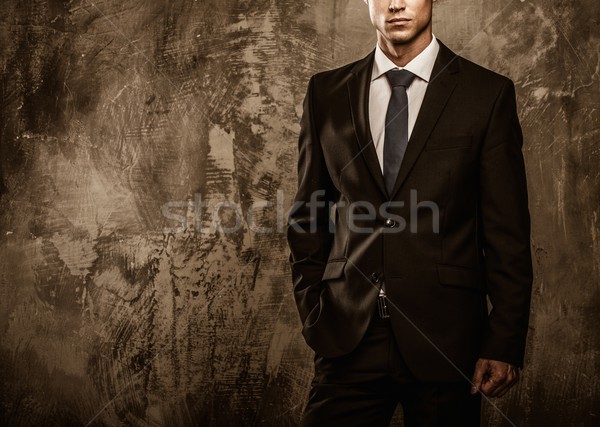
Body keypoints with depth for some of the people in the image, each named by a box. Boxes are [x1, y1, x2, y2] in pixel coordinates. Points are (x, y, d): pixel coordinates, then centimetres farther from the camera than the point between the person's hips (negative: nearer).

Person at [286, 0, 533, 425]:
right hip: (348, 338, 2)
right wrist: (313, 313, 6)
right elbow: (310, 219, 13)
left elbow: (508, 233, -1)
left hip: (445, 340, -1)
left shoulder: (488, 93, 0)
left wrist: (505, 344, -4)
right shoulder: (326, 93, 8)